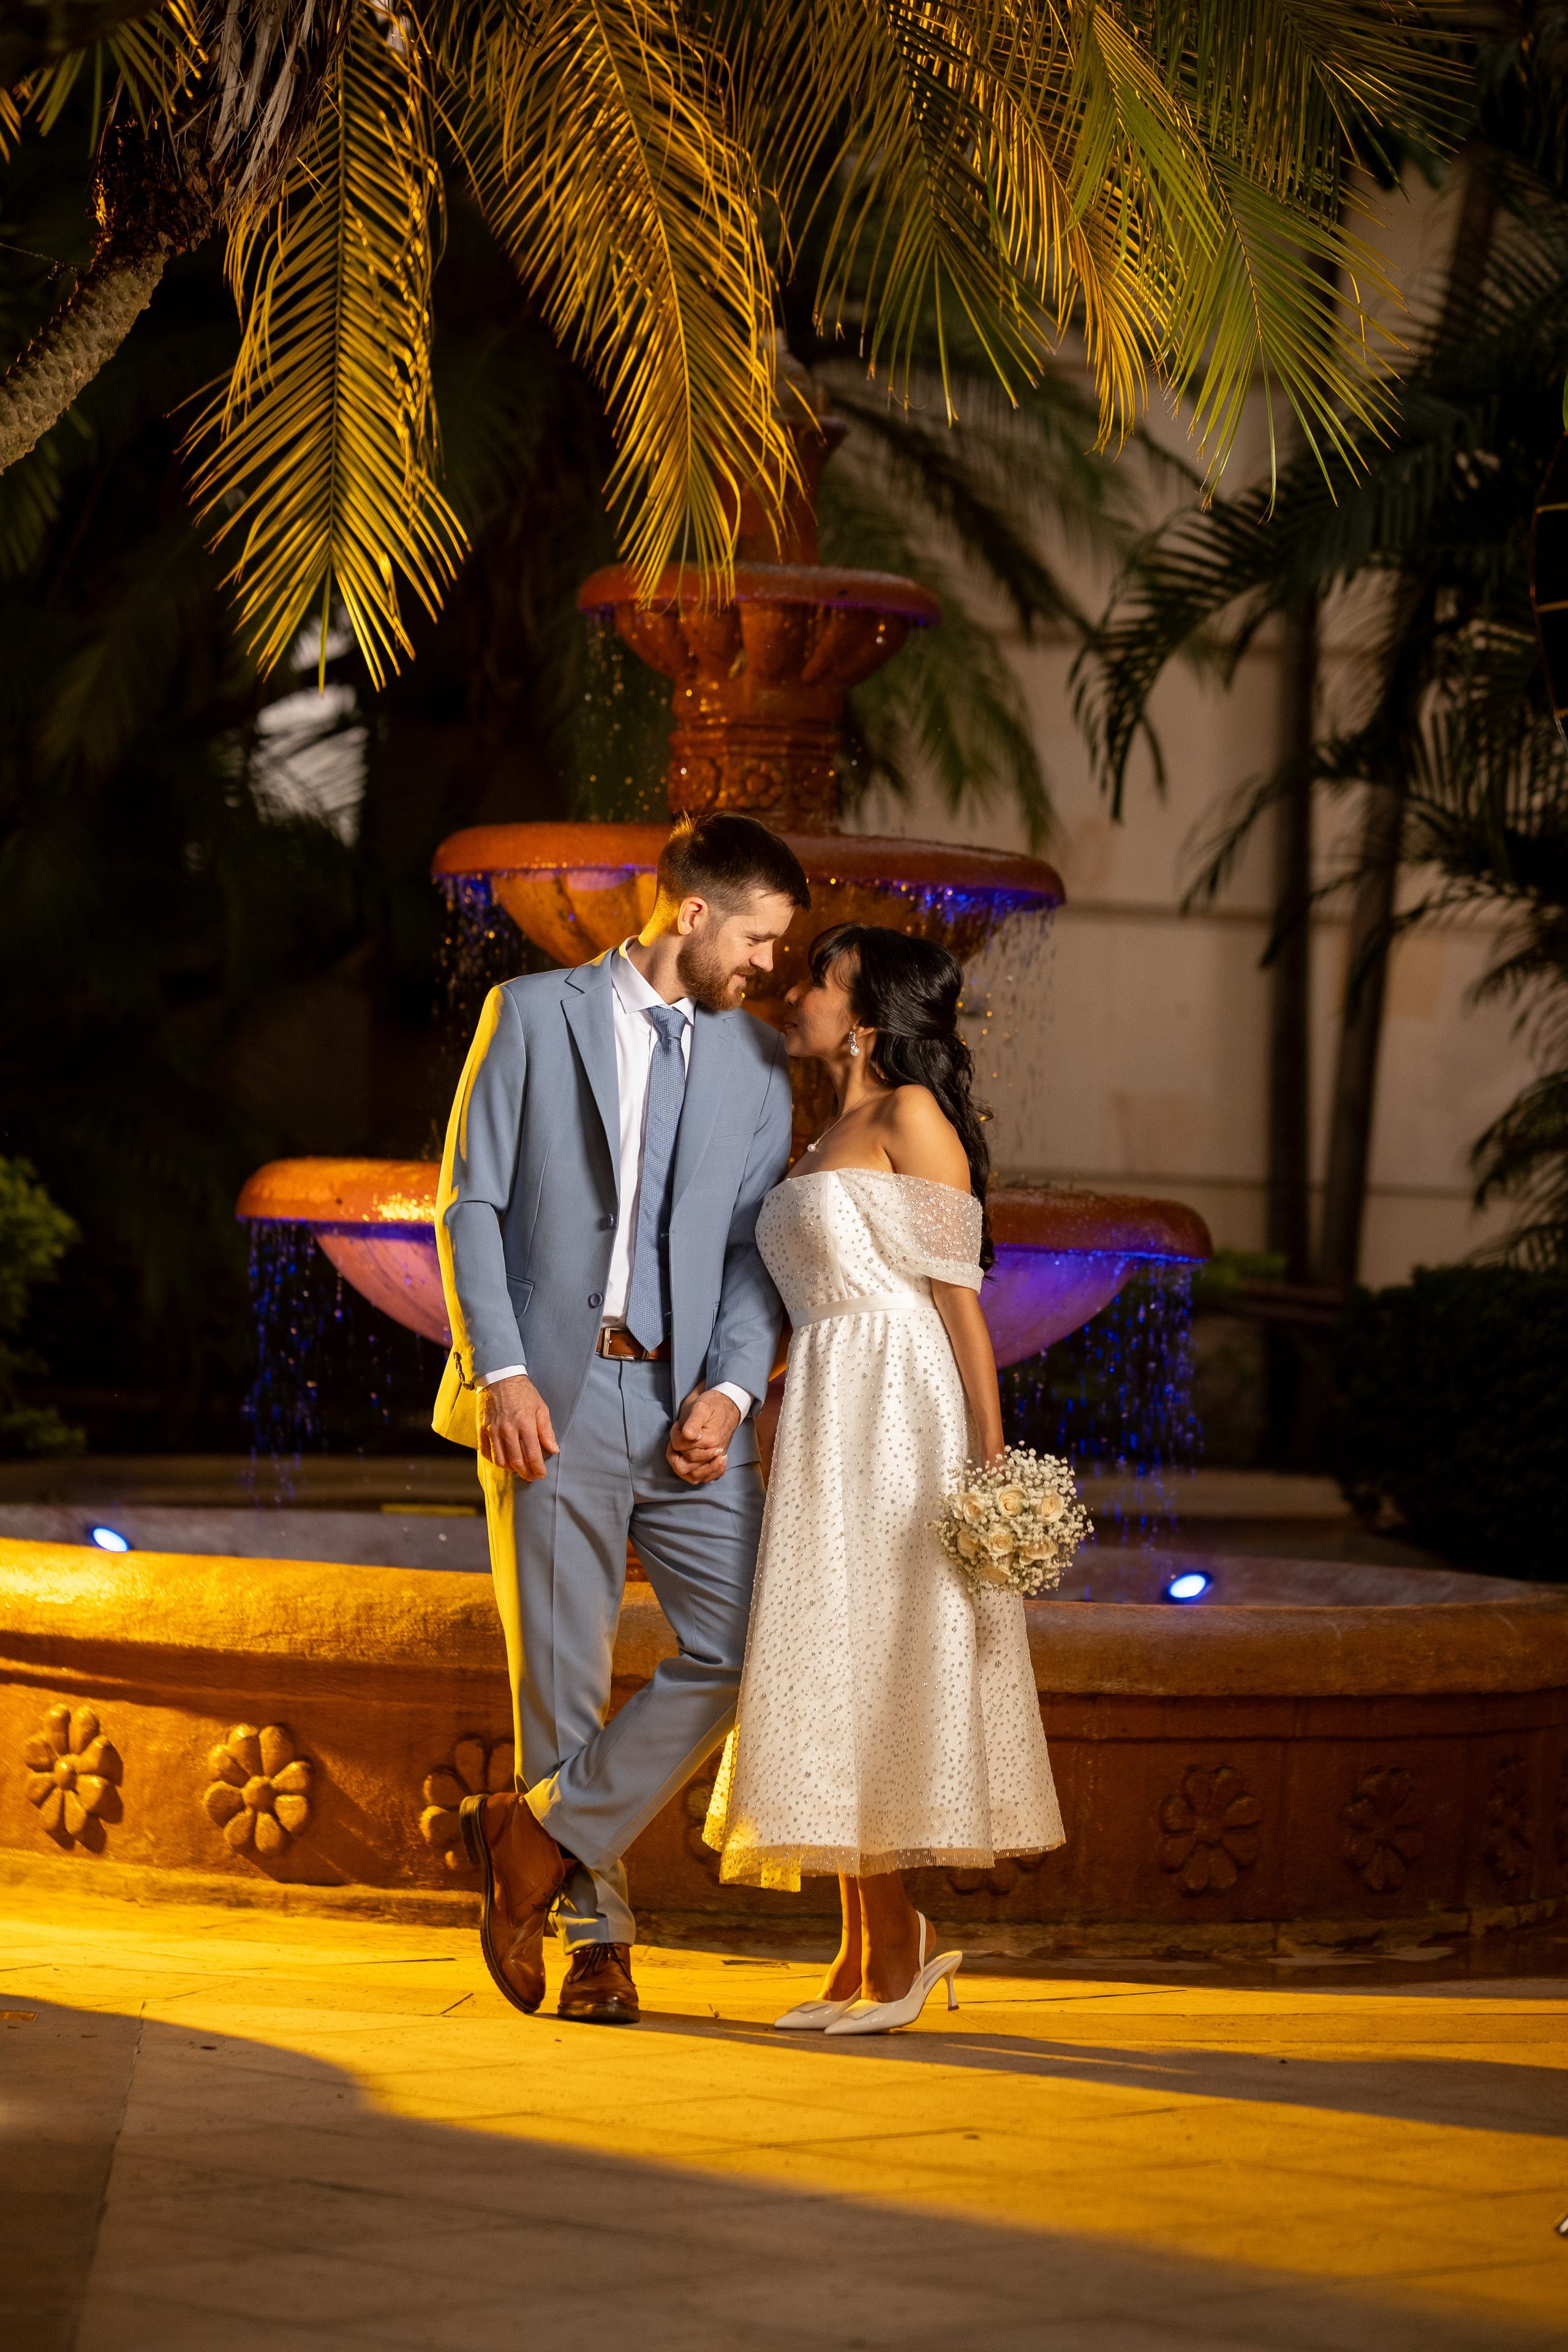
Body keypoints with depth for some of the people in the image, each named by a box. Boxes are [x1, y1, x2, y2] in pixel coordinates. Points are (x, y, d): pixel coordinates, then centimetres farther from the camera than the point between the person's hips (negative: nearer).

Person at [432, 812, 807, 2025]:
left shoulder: (757, 1058, 13)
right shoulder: (534, 1015, 4)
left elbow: (756, 1244, 9)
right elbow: (469, 1207, 0)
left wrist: (730, 1390, -7)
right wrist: (501, 1372, -11)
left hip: (688, 1410, 3)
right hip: (550, 1400, -3)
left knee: (747, 1648, -8)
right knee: (563, 1676, 0)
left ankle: (547, 1833, 4)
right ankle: (595, 1928, 11)